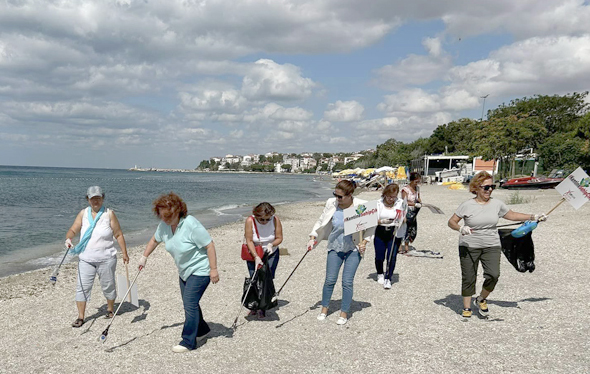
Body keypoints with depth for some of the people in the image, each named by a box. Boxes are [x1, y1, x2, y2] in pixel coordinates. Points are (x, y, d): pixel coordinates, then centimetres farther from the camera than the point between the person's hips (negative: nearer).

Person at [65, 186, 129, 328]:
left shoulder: (109, 214, -3)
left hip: (106, 258, -2)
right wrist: (68, 238, -25)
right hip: (86, 259, 2)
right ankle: (80, 317, 9)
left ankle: (110, 309, 33)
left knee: (108, 286, 10)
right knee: (82, 287, -1)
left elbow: (118, 235, -1)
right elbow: (73, 230, -2)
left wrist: (124, 253, -3)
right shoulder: (83, 213, 4)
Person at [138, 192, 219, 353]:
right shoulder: (164, 225, -5)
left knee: (190, 303, -10)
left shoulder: (191, 224, -27)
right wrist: (144, 257, 18)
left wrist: (213, 269, -24)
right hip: (184, 272, 8)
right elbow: (154, 240, 16)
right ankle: (202, 329, 36)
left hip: (200, 270, -8)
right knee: (190, 303, 15)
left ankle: (188, 342, 1)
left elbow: (209, 245, -24)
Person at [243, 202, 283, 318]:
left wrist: (271, 244, -29)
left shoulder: (275, 220, -17)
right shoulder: (250, 221, -20)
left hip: (271, 254, 1)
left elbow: (279, 238, -8)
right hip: (254, 254, 0)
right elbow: (249, 241, -19)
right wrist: (256, 257, -27)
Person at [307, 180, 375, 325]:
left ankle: (344, 313, 17)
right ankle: (324, 308, 27)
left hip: (354, 249, -2)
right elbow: (321, 221, 5)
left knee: (347, 282, 0)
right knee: (330, 280, 6)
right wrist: (313, 238, -2)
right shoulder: (331, 204, -10)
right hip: (335, 248, 2)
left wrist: (364, 241, -7)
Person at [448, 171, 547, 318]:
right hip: (469, 247, -2)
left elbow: (512, 215, 19)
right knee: (468, 278, 3)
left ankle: (481, 299, 13)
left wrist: (533, 217, 15)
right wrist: (460, 228, -24)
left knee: (493, 275, -14)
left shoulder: (497, 204, 5)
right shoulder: (467, 205, -6)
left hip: (492, 246, 3)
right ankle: (466, 307, 21)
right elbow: (451, 222, -4)